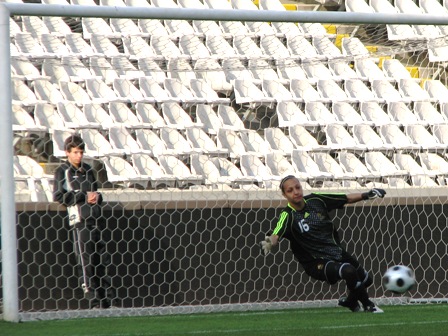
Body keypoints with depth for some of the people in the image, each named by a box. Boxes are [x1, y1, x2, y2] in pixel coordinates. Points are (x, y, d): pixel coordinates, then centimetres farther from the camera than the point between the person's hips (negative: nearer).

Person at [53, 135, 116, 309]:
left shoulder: (88, 169, 19)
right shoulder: (62, 171, 1)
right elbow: (58, 195, -10)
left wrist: (97, 196, 4)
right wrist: (84, 197, -12)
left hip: (97, 217, 6)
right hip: (80, 219, -6)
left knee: (103, 259, 4)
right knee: (86, 260, -6)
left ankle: (109, 300, 6)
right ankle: (94, 301, -4)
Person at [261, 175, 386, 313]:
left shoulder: (315, 200, -3)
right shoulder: (288, 216, -19)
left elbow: (347, 199, 7)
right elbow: (276, 235, -37)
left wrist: (366, 195, -6)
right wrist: (269, 243, -60)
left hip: (337, 252, 7)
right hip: (317, 264, -7)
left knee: (365, 280, 17)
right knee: (348, 271, -31)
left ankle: (349, 302, 47)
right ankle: (368, 305, -8)